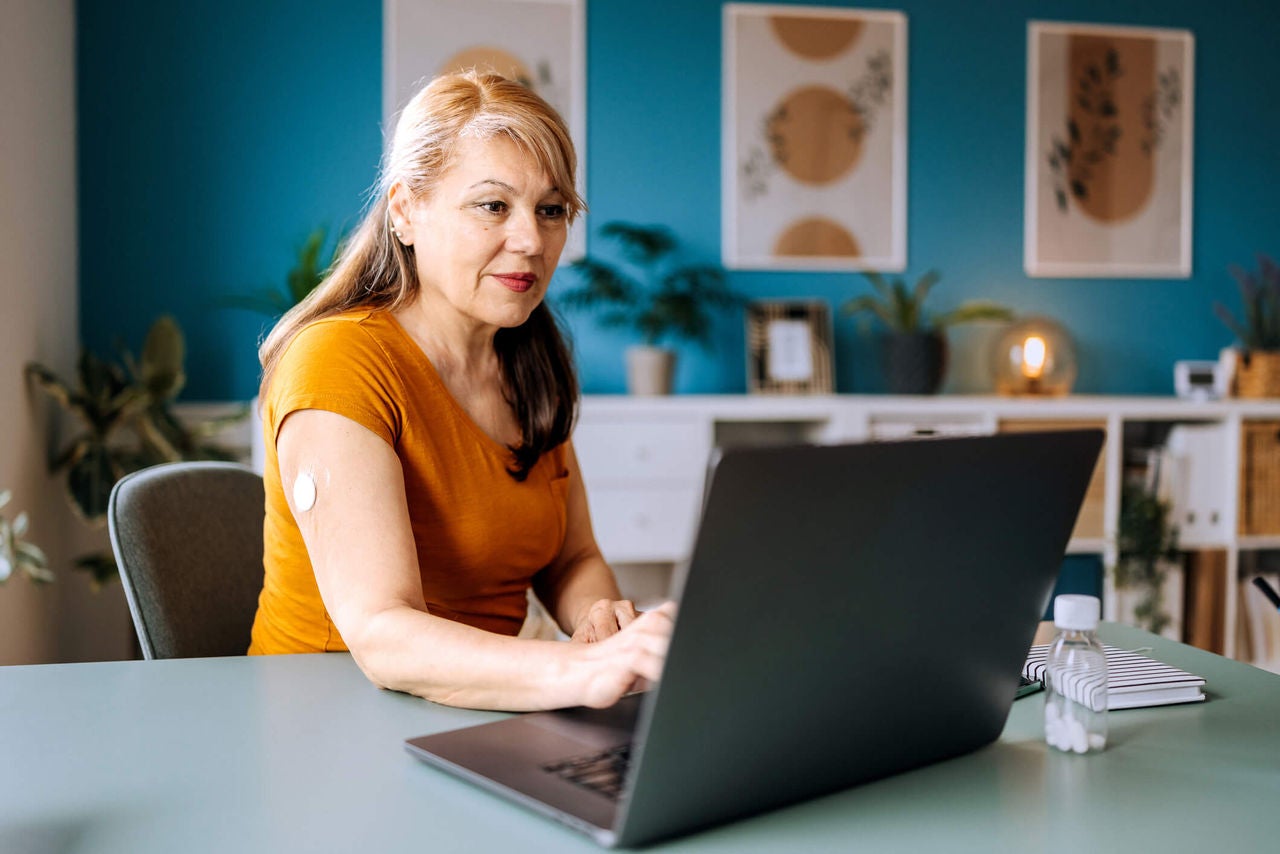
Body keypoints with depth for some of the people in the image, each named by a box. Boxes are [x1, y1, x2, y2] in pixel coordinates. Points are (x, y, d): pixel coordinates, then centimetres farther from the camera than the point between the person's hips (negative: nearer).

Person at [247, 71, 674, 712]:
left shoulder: (530, 362, 6)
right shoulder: (337, 362, -18)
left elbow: (572, 560, 10)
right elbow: (379, 632, -28)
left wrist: (598, 620, -13)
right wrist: (585, 672, -43)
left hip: (482, 705, 7)